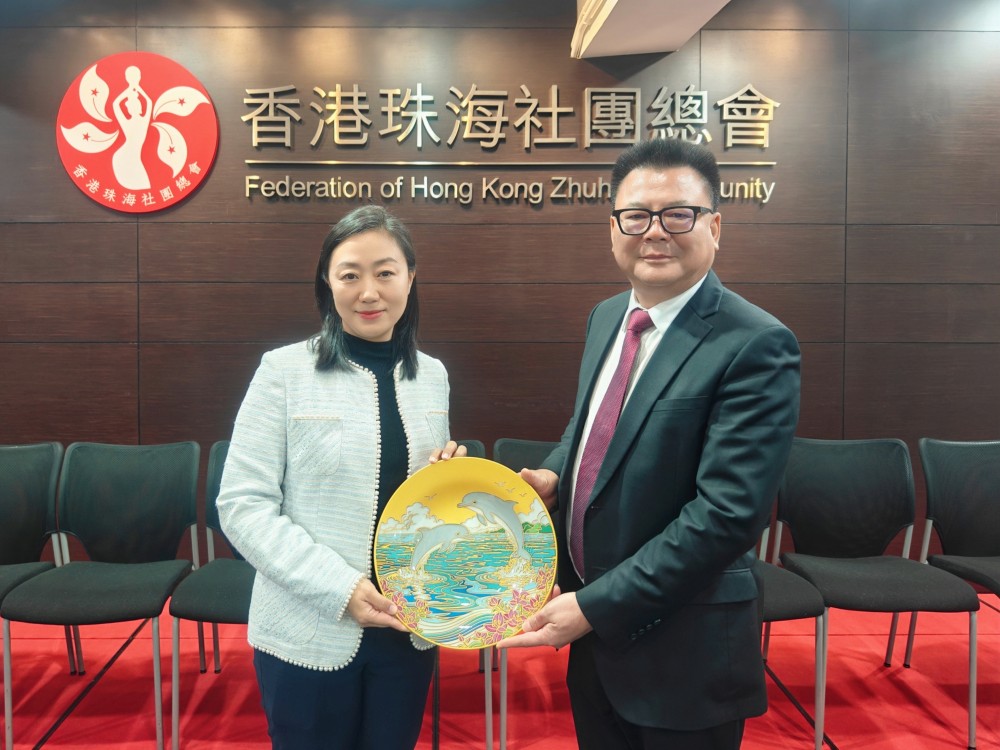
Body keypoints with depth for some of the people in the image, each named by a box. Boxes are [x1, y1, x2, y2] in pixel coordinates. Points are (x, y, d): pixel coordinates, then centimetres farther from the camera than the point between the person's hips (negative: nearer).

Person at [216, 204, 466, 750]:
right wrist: (339, 587, -20)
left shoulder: (432, 376, 4)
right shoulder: (284, 370, -9)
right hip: (309, 633, -3)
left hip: (408, 629, 4)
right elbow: (242, 506, -12)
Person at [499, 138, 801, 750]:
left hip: (683, 653, -6)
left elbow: (729, 512, -24)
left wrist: (596, 606, -22)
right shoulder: (606, 317, 4)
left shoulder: (757, 346, -20)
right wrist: (554, 473, -3)